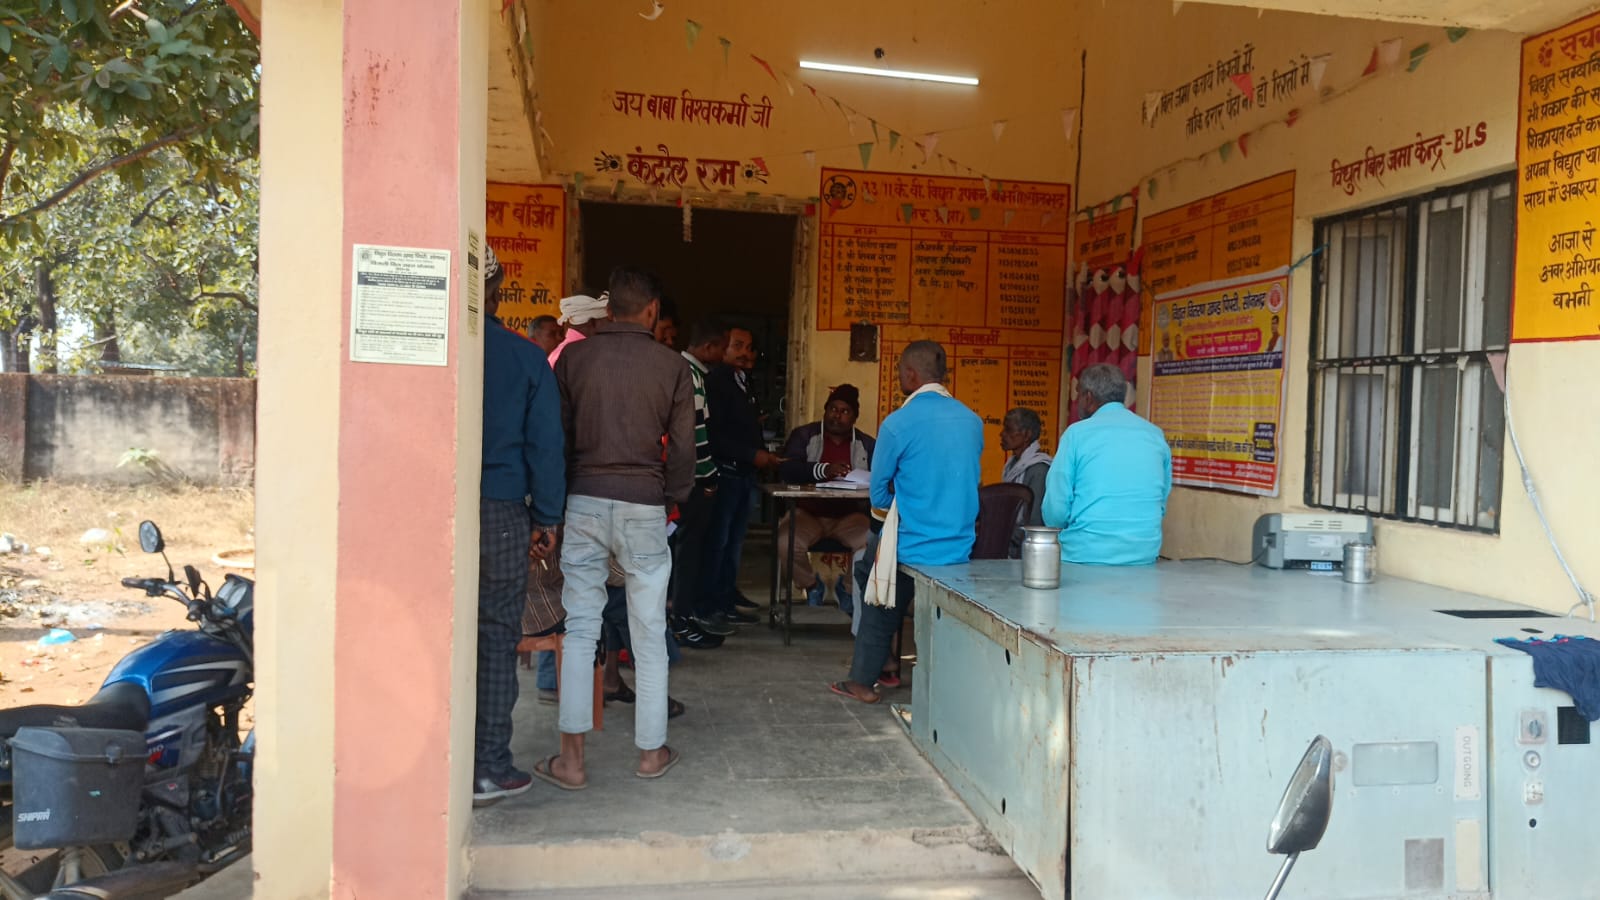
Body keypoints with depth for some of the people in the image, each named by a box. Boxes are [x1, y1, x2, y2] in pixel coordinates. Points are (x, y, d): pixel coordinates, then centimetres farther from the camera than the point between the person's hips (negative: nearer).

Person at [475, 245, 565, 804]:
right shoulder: (525, 358, 0)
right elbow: (545, 444, 1)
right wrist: (546, 518, 8)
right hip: (501, 513, -1)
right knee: (496, 638, 5)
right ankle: (489, 769, 11)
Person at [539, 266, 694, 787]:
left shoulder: (574, 357, 2)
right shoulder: (671, 366, 0)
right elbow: (683, 449, 2)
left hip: (584, 503, 1)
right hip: (643, 508, -1)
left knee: (580, 630, 6)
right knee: (649, 635, 9)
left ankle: (571, 759, 7)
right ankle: (651, 751, 19)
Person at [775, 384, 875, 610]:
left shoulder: (867, 445, 7)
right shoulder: (803, 436, 0)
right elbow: (786, 469, -16)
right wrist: (824, 470, -32)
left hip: (849, 516, 1)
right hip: (807, 512, -1)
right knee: (786, 541, -32)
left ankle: (850, 586, 5)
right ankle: (811, 584, 3)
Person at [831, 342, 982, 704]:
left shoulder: (898, 423, -14)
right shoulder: (973, 421, 0)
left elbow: (879, 495, -4)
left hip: (911, 547, -4)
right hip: (960, 547, 4)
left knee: (880, 615, 16)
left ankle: (862, 682, 25)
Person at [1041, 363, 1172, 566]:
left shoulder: (1077, 433, -3)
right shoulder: (1156, 435, 8)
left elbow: (1055, 510, -4)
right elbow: (1161, 505, 15)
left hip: (1085, 556, -4)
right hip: (1144, 557, 4)